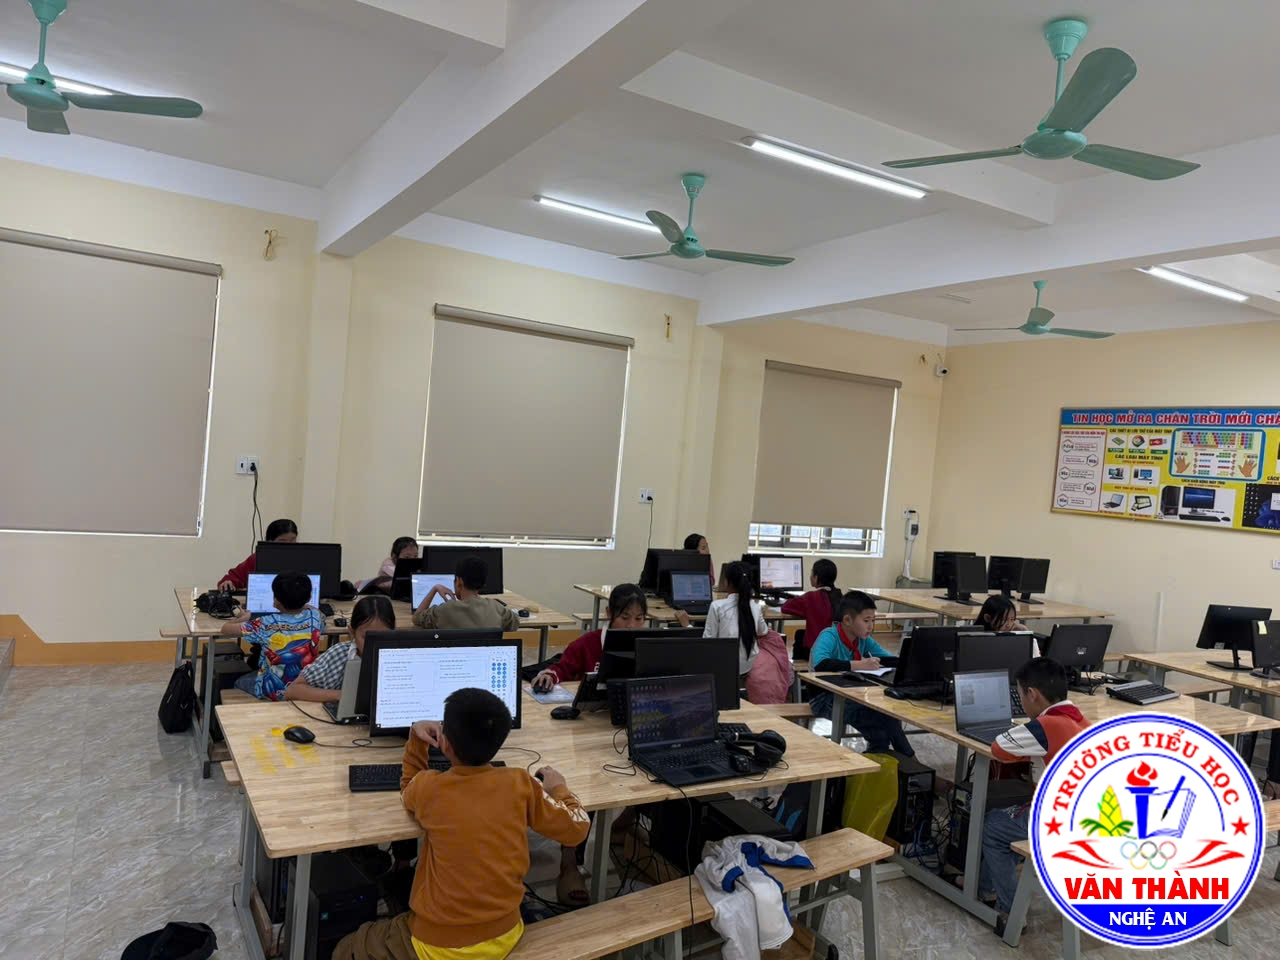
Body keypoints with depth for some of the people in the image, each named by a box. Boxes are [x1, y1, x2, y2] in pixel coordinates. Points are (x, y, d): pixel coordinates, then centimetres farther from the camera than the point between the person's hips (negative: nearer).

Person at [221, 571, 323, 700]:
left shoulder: (266, 624, -23)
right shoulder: (315, 616, -14)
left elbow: (226, 629, -10)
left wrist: (243, 618, 9)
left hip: (274, 692, -4)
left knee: (238, 682, 31)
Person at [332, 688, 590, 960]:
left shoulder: (428, 787, -16)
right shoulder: (521, 783, -13)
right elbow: (577, 828, 0)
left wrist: (416, 739, 6)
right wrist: (558, 788, 16)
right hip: (504, 936, 4)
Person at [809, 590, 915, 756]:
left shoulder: (864, 639, 4)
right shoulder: (829, 636, -19)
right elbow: (820, 664, -38)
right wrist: (859, 665, -39)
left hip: (849, 697, 7)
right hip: (824, 700, -7)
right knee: (884, 717, -23)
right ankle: (909, 759, -4)